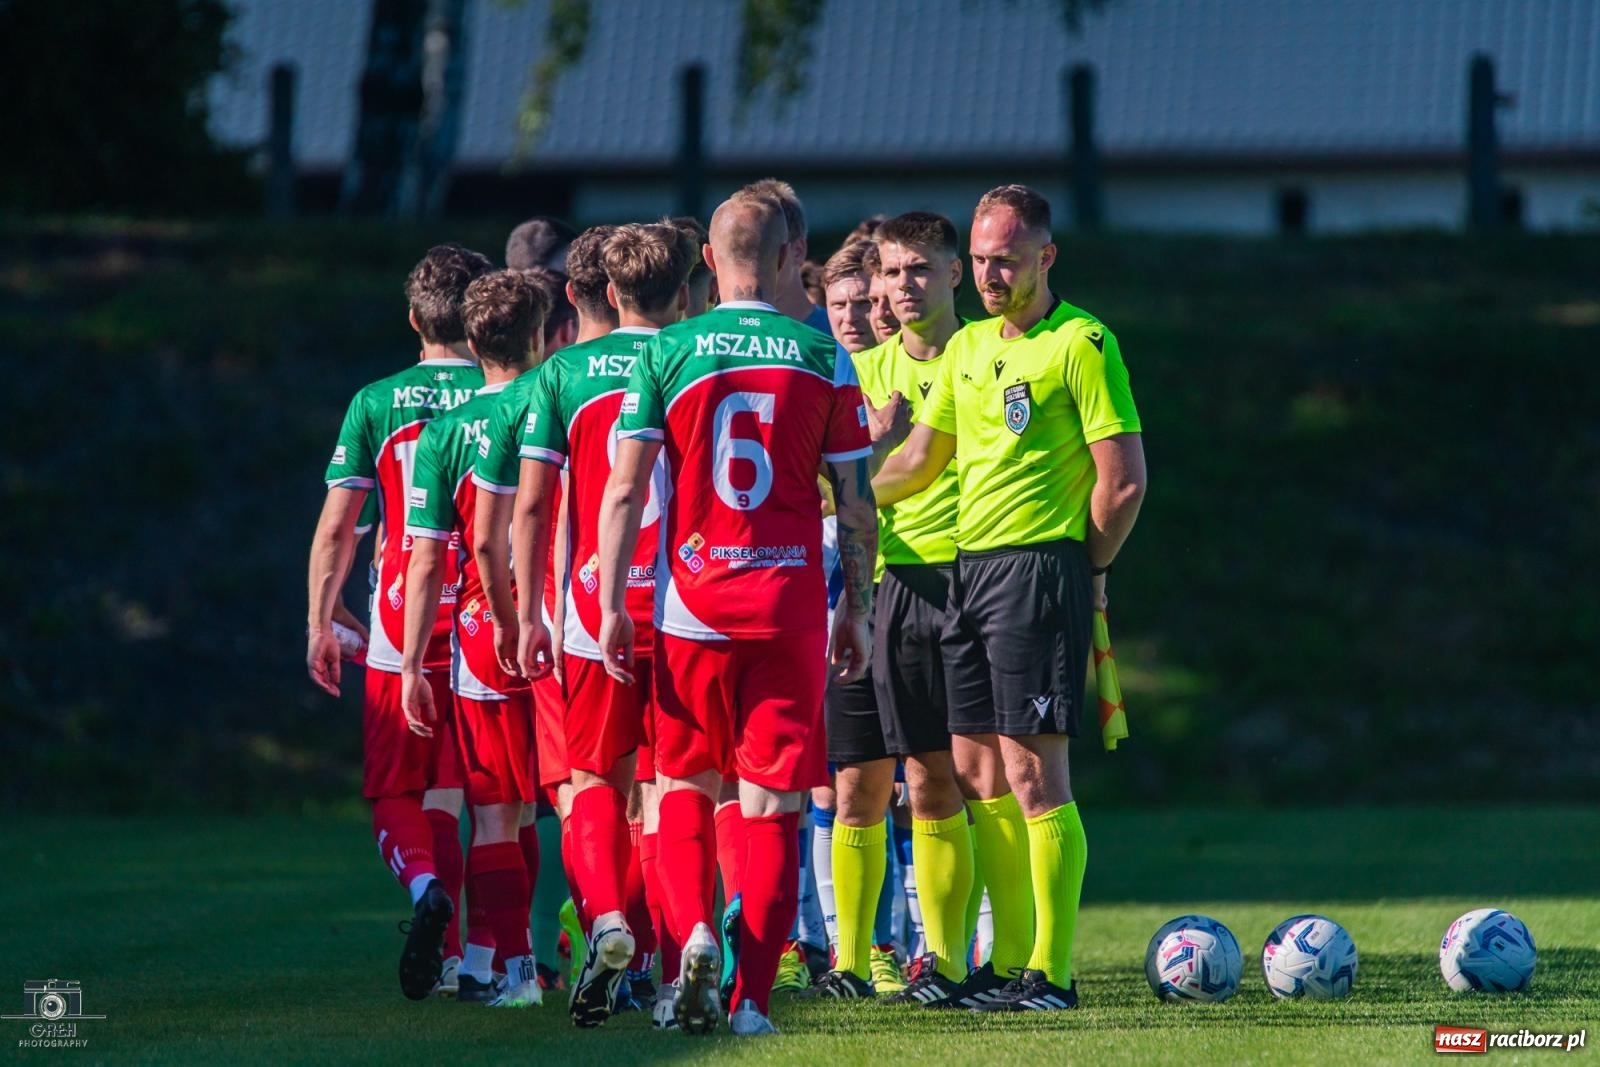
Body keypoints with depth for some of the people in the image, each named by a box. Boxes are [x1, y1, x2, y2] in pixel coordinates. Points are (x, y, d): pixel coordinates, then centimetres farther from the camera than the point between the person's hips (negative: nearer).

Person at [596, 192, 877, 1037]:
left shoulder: (666, 352, 0)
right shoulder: (825, 358, 2)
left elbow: (625, 490, -3)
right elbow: (856, 501, 3)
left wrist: (612, 604, 2)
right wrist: (856, 609, 12)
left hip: (692, 607, 0)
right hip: (791, 608, 0)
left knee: (684, 787, 14)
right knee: (773, 804, 3)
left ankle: (693, 931, -10)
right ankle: (753, 994, -3)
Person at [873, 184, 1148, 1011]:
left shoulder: (1080, 344, -8)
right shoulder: (967, 348, 16)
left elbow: (1123, 479, -10)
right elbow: (918, 462, 26)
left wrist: (1085, 571, -5)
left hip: (1040, 566, -8)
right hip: (968, 569, 8)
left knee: (1035, 776, -10)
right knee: (990, 775, 7)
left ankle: (1050, 974, -9)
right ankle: (1016, 958, 11)